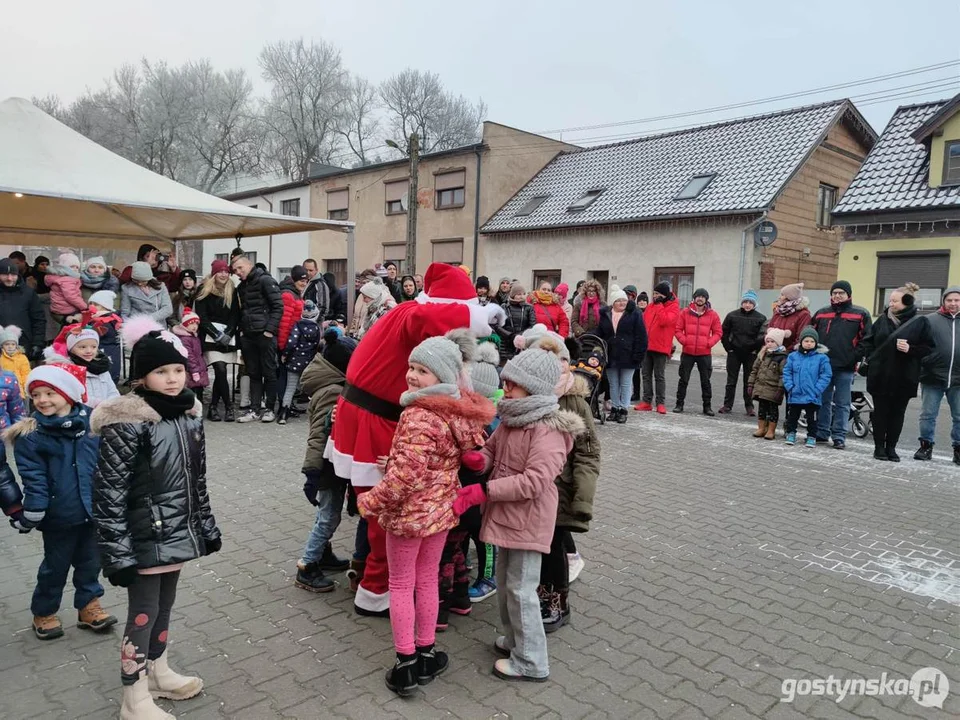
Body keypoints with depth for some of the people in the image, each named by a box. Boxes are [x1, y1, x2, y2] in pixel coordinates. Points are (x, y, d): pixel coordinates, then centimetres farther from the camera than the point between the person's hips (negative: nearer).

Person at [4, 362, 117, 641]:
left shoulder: (91, 421, -2)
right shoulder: (30, 434, -13)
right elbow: (33, 479, -13)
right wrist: (33, 513, -13)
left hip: (92, 510, 3)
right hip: (59, 515, -3)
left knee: (90, 562, 16)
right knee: (55, 566, 13)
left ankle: (89, 607, 33)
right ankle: (44, 613, 34)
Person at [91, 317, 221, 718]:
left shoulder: (189, 414, 3)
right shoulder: (127, 423, -18)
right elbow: (108, 492, -17)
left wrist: (207, 526, 15)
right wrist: (117, 550, -18)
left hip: (178, 533, 6)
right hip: (144, 538, -6)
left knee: (164, 605, 21)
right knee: (142, 613, 6)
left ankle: (158, 672, 41)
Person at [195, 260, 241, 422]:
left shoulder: (232, 292, 11)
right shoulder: (204, 291, 1)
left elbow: (236, 316, 7)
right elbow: (201, 317, -4)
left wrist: (228, 333, -8)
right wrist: (217, 334, -12)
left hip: (228, 336, 3)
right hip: (211, 337, -3)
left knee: (219, 372, 1)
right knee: (220, 370, -15)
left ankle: (213, 407, 13)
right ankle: (229, 406, -7)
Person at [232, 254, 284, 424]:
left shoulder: (265, 280, -6)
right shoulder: (241, 287, 17)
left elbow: (278, 306, -12)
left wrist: (270, 329, -16)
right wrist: (242, 330, 10)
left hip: (265, 335, -7)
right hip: (248, 336, 7)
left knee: (269, 373, 0)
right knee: (253, 374, 7)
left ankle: (270, 409, 9)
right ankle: (254, 410, 10)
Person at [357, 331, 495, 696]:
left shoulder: (418, 417, -28)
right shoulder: (461, 410, -2)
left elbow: (405, 477, -30)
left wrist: (370, 502, -14)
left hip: (408, 513, -7)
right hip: (443, 509, 7)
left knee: (401, 585, 11)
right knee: (428, 579, 20)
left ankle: (406, 664, 20)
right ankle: (426, 653, 32)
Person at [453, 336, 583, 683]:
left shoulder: (549, 430, -23)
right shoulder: (512, 419, 5)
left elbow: (534, 481, -29)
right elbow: (491, 451, 12)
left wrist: (482, 491, -29)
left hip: (529, 520, -9)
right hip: (507, 515, 9)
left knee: (520, 587, 2)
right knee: (504, 581, 21)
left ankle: (531, 662, 19)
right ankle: (513, 638, 41)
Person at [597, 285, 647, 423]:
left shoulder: (635, 314, -4)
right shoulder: (605, 315, 7)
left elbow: (640, 337, -7)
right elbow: (599, 335, 10)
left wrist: (638, 355, -12)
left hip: (627, 356, -4)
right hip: (610, 356, 4)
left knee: (626, 384, 3)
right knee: (613, 384, 11)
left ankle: (623, 410, 10)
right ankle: (614, 408, 20)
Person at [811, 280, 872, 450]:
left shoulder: (861, 314, 2)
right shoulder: (821, 313, 12)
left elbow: (866, 339, -3)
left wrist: (855, 357, -12)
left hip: (845, 367, -3)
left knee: (842, 404, 2)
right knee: (823, 401, 10)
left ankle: (839, 436, 7)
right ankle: (821, 433, 18)